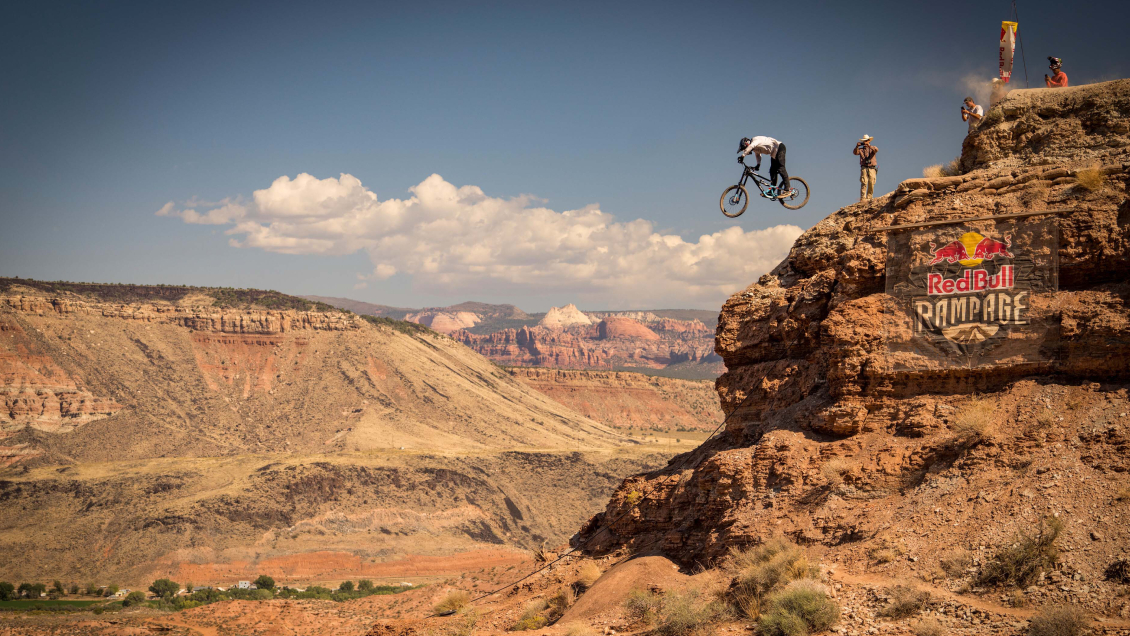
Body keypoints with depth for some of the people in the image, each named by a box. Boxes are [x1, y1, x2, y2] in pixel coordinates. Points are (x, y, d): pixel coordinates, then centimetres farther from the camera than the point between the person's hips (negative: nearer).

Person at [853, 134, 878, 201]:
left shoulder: (872, 148, 11)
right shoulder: (861, 149, 14)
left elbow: (876, 150, -12)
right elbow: (855, 152, -3)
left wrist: (869, 146, -28)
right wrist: (857, 146, -21)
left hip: (872, 168, 1)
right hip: (864, 168, -1)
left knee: (871, 184, -2)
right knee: (864, 183, -13)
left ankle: (869, 197, 7)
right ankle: (862, 198, -18)